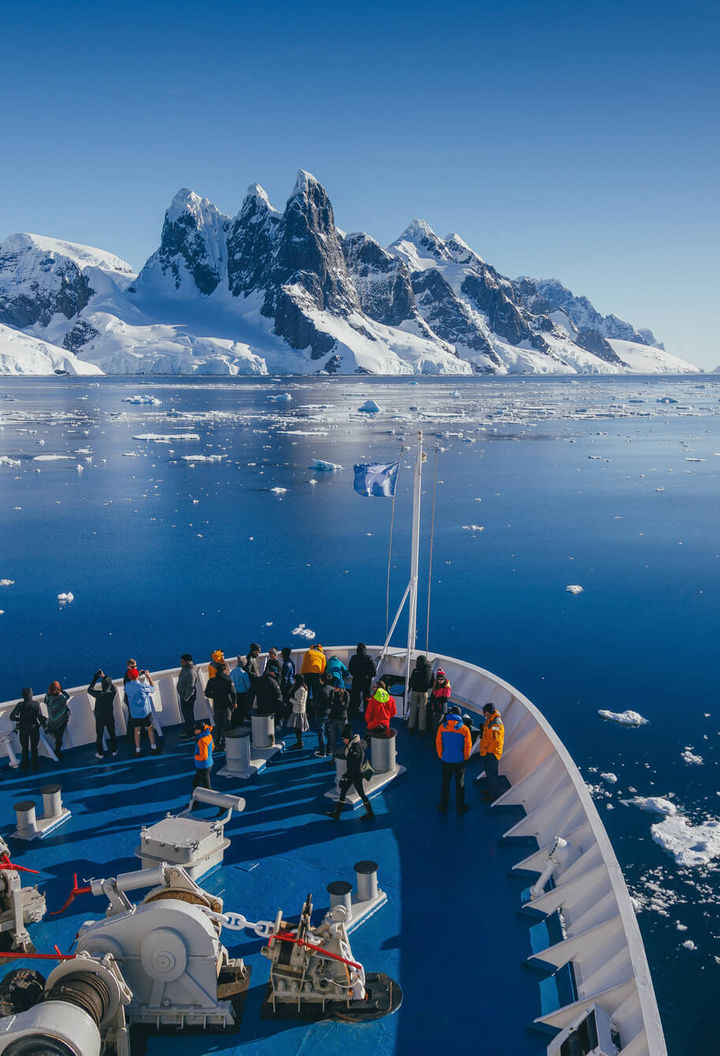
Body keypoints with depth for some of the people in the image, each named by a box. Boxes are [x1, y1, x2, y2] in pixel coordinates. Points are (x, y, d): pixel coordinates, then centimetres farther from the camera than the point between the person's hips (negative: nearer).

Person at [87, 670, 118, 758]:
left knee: (99, 736, 14)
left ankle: (100, 753, 25)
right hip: (110, 718, 2)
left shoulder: (99, 694, -26)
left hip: (100, 718, -2)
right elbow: (111, 684, 4)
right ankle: (114, 751, 32)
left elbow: (89, 690, -8)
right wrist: (104, 676, 9)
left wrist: (95, 679, -4)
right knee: (112, 734, 19)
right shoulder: (112, 692, -18)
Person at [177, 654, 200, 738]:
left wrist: (186, 698, -22)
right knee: (184, 712, 22)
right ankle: (187, 729, 38)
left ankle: (191, 732, 9)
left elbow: (191, 687, -25)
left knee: (189, 713, -1)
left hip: (189, 697, -10)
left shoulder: (191, 672, -26)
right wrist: (181, 696, 19)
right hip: (183, 695, 10)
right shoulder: (184, 669, 5)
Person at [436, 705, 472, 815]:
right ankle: (460, 808, 22)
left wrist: (441, 756, 10)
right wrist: (465, 758, 8)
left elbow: (438, 743, -3)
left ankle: (443, 807, 23)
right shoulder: (464, 729, -12)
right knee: (460, 785, 14)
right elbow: (468, 745, -7)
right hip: (459, 761, -1)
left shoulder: (442, 727, -9)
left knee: (445, 784, 15)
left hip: (446, 760, 1)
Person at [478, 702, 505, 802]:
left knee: (492, 774, -1)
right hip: (487, 752, 10)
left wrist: (489, 752, -19)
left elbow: (495, 740, -26)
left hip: (492, 753, -10)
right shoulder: (489, 721, 7)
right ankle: (490, 789, 38)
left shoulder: (495, 723, -25)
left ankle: (494, 795, 10)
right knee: (488, 771, 23)